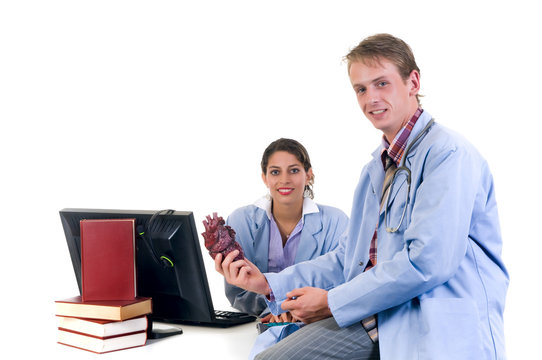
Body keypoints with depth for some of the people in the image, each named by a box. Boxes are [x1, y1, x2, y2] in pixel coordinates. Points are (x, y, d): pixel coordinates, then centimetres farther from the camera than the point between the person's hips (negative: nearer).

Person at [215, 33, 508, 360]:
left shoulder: (449, 154, -10)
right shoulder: (375, 169, 21)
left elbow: (427, 262, -20)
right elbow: (349, 258, 21)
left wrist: (332, 302, -11)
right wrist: (270, 284, 8)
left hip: (440, 332, -8)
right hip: (373, 320, 8)